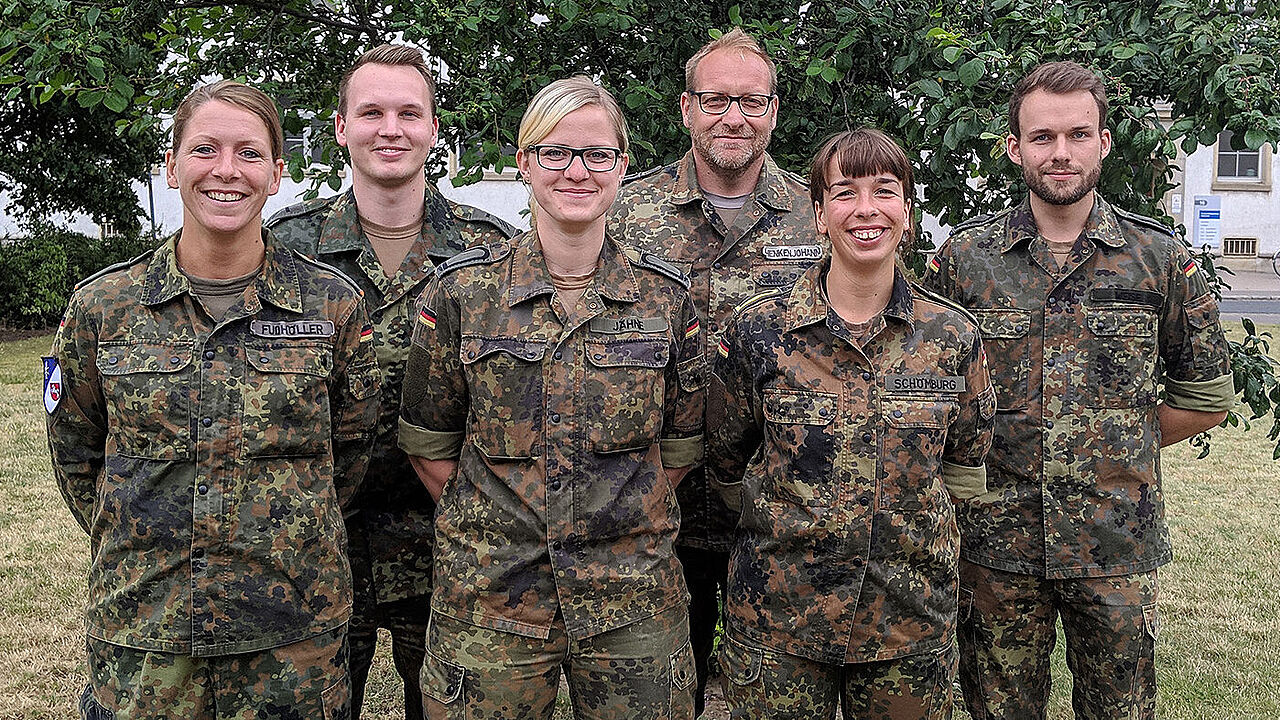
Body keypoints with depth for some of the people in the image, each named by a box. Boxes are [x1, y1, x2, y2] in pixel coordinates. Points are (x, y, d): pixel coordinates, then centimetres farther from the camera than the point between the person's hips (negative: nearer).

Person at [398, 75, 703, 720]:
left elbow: (679, 448, 8)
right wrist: (496, 526, -1)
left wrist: (620, 523, 2)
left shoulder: (667, 296, 0)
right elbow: (429, 447, 3)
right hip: (489, 596, -1)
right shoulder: (462, 288, -3)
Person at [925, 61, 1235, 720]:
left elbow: (1206, 396, 8)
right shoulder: (963, 257, -1)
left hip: (1119, 546, 0)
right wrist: (984, 453, 0)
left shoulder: (1160, 259, -1)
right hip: (996, 545, 0)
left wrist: (1116, 447, 4)